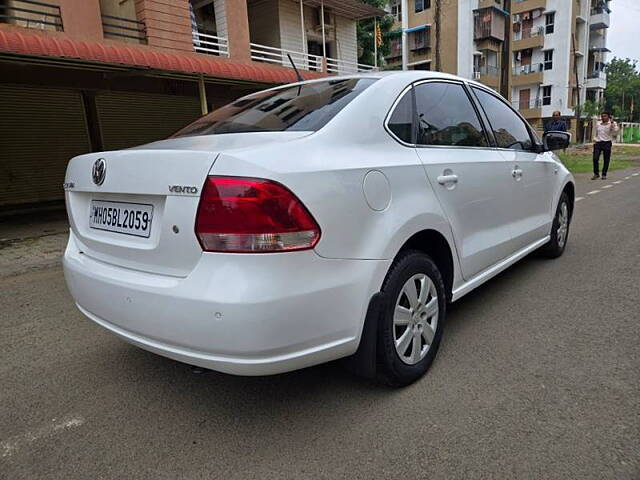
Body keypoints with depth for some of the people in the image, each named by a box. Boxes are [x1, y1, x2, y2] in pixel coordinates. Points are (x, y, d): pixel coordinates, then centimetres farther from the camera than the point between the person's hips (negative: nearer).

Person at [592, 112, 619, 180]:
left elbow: (615, 131, -18)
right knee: (595, 158, -8)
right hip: (598, 143, 2)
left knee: (606, 160, 2)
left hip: (607, 143, -2)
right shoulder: (597, 123, 13)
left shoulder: (612, 124, 1)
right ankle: (596, 174, 4)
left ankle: (604, 175, 12)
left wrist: (612, 122, -18)